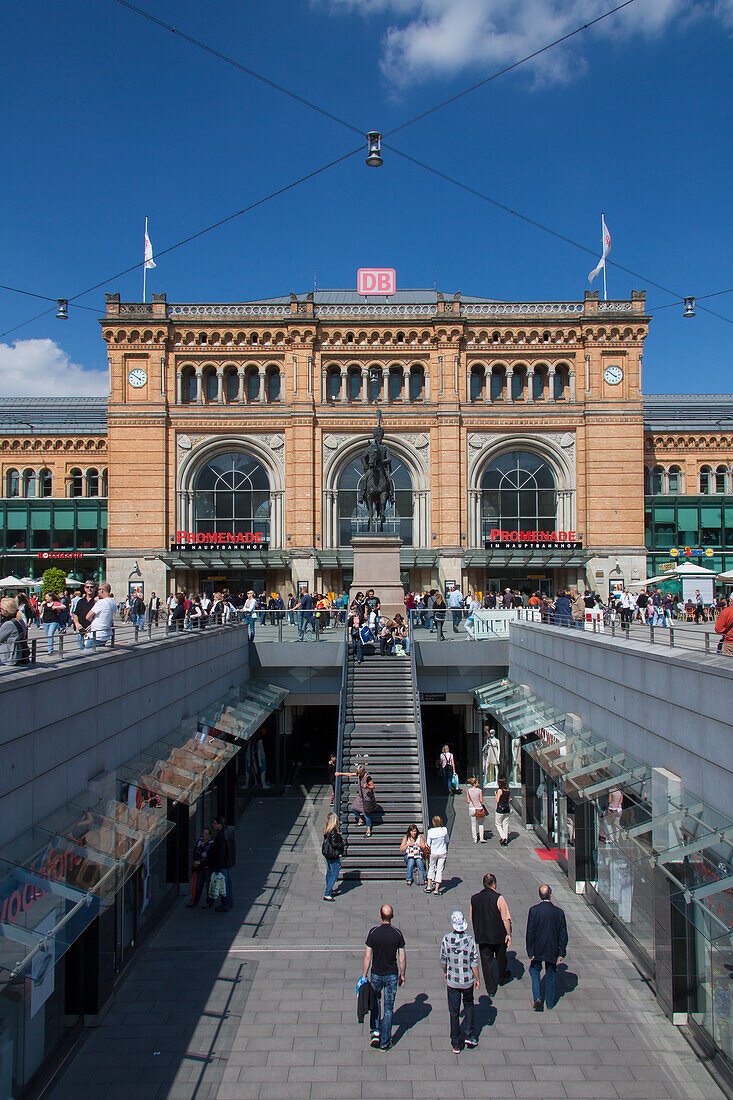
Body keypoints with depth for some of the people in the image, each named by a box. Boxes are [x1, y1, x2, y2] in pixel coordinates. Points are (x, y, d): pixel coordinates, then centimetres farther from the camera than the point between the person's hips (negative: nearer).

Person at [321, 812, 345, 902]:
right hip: (333, 855, -9)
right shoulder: (333, 831, -25)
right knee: (334, 875, -1)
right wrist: (342, 844, -7)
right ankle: (327, 894, 0)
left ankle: (330, 890, 36)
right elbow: (334, 844, -24)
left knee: (329, 873, 22)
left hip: (327, 854, 9)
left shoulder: (326, 830, 2)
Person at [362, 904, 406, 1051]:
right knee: (389, 1008, 12)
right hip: (392, 975, 0)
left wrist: (364, 976, 0)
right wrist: (402, 975, 10)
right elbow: (402, 958, -5)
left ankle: (375, 1031, 18)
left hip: (376, 974, 0)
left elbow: (367, 956, -10)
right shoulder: (397, 934, -11)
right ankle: (385, 1042, 17)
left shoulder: (373, 932, -14)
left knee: (375, 1000, 26)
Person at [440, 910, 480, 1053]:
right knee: (468, 1005, 25)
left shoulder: (446, 939, -13)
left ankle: (456, 1044, 19)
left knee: (454, 1011, 12)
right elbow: (474, 963, -11)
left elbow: (443, 960, -1)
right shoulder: (470, 940, -18)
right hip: (468, 980, -1)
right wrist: (477, 979, 3)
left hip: (452, 981, 1)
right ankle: (469, 1034, 19)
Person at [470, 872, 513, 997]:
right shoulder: (499, 898, -17)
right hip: (498, 935, -2)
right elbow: (506, 919, -18)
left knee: (486, 962, 11)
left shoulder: (474, 898, -3)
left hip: (481, 936, 2)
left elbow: (471, 918, 8)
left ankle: (490, 989, 15)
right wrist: (509, 934, -8)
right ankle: (502, 978, 44)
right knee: (501, 958, 22)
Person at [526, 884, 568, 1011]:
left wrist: (530, 952, -7)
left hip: (537, 949, -2)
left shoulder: (533, 911, -14)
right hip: (552, 950, 2)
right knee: (551, 974, 18)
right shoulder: (559, 912, -7)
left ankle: (537, 998, 1)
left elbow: (530, 932, -13)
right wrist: (562, 952, 4)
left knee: (535, 970, 17)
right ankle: (550, 1002, 26)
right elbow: (563, 934, -3)